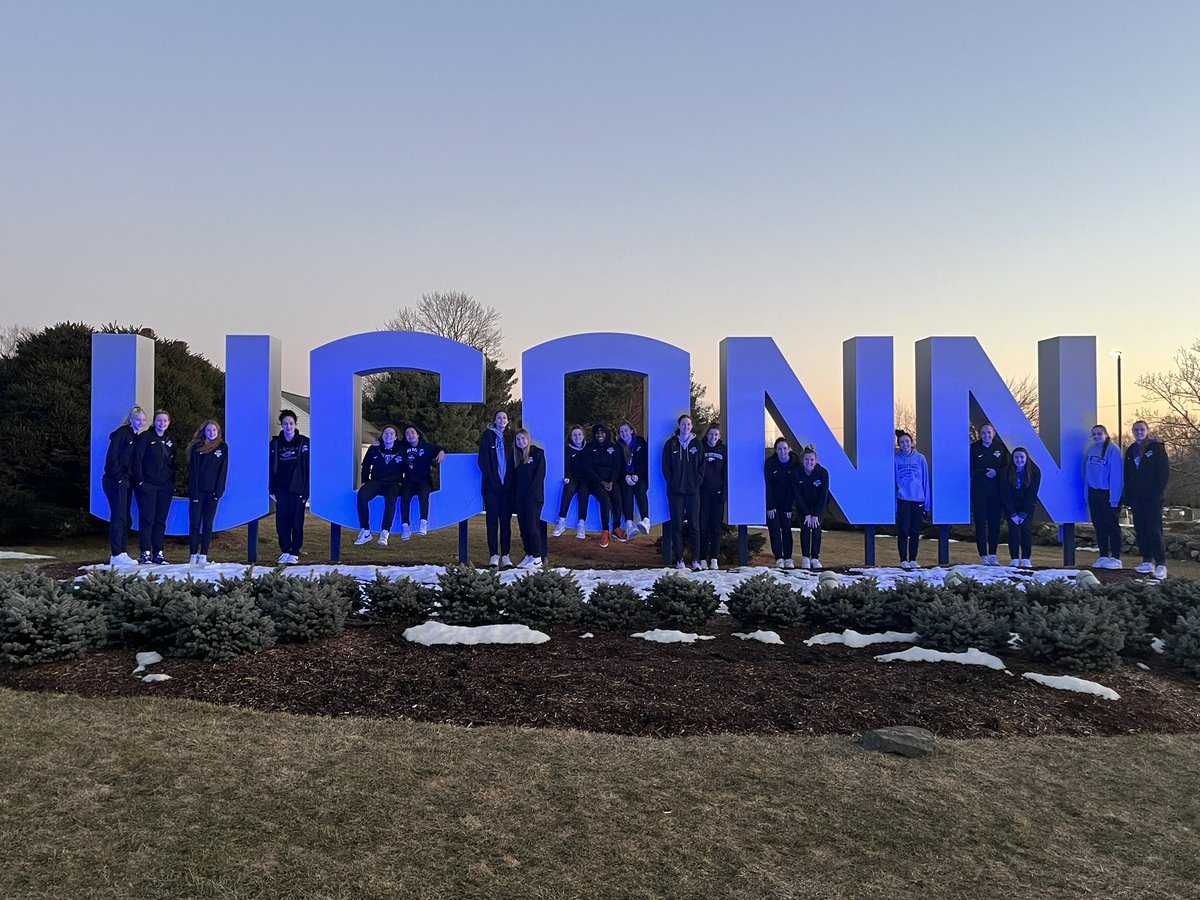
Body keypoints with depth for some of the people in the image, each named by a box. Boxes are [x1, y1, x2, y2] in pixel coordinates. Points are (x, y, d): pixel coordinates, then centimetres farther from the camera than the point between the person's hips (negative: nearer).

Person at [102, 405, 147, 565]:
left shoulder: (137, 437, 17)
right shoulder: (122, 433, -7)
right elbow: (111, 457, -13)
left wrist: (134, 479, 8)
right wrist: (120, 478, -17)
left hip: (126, 482, 8)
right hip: (115, 481, -8)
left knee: (125, 519, 9)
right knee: (118, 517, -9)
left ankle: (123, 553, 14)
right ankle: (116, 555, -7)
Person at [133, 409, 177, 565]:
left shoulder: (170, 439, 14)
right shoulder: (145, 437, -3)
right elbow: (137, 460, -7)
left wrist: (173, 482, 10)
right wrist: (140, 481, -13)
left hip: (165, 487, 5)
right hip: (147, 486, -5)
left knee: (161, 520, 6)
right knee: (147, 519, -5)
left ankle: (158, 554, 10)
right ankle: (145, 553, 0)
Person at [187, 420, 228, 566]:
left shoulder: (223, 447, 6)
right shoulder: (197, 447, 4)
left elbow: (223, 470, 2)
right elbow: (193, 470, -1)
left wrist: (219, 491, -7)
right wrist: (194, 492, -10)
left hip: (212, 491, 0)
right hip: (197, 491, 0)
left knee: (207, 524, 2)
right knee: (194, 523, -2)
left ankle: (203, 555, 3)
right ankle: (193, 555, 1)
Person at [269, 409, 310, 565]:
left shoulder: (304, 442, 1)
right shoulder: (275, 443, 8)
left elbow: (309, 468, -1)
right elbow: (271, 468, 9)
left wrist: (306, 491, -7)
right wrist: (272, 489, 3)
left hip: (297, 490, -3)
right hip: (281, 490, 3)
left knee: (297, 523, 0)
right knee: (281, 523, 4)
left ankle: (294, 553, 7)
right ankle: (285, 551, 14)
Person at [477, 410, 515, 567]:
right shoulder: (488, 436, 3)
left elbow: (513, 461, 10)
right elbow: (483, 461, -3)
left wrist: (509, 481, -2)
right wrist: (493, 480, -11)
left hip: (506, 486, 2)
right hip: (491, 486, -2)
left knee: (506, 521, 3)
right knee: (492, 521, 0)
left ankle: (505, 555, 7)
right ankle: (494, 555, 4)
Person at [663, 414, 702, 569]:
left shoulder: (696, 444, 9)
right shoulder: (671, 444, 6)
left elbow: (701, 466, 8)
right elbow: (665, 466, 4)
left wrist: (697, 482, -2)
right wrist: (672, 483, -4)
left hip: (693, 490, 1)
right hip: (675, 491, -1)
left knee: (695, 525, 0)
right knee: (677, 525, 0)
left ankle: (695, 560, 4)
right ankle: (679, 559, 5)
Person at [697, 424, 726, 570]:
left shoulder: (723, 450, 8)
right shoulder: (701, 448, 5)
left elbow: (726, 473, 7)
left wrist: (724, 492, -2)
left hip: (717, 492, 1)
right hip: (703, 492, -1)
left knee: (716, 526, 1)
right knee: (703, 526, -2)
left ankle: (714, 559, 4)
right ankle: (703, 559, 2)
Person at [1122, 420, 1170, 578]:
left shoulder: (1157, 448, -2)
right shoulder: (1130, 451, 14)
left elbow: (1164, 472, -7)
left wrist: (1157, 495, -14)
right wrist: (1127, 497, 8)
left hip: (1152, 498, -6)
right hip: (1136, 498, 6)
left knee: (1154, 530, -9)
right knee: (1140, 530, 6)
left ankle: (1161, 564, -7)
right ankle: (1147, 561, 12)